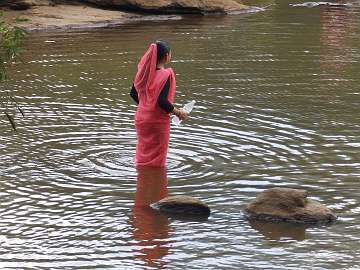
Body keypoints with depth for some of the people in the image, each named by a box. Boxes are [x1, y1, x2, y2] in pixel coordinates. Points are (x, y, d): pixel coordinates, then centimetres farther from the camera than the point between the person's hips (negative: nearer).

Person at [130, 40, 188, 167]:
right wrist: (178, 113, -13)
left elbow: (133, 93, 7)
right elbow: (162, 102, -27)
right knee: (156, 161, 8)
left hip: (141, 118, 6)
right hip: (158, 121, -6)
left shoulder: (144, 71, -1)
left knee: (143, 156, 21)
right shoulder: (166, 75, -20)